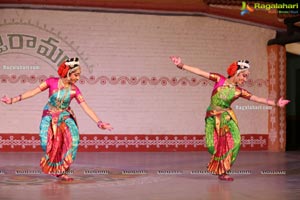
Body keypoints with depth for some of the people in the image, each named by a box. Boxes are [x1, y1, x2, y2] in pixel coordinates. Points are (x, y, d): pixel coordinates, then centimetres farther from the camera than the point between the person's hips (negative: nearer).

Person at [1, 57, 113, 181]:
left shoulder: (74, 90, -10)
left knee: (73, 139, -22)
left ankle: (62, 171, -9)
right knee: (46, 143, -19)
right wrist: (13, 100, -11)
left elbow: (86, 107, -12)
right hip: (49, 116, -1)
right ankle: (50, 165, 12)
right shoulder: (52, 82, -14)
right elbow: (33, 92, -10)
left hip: (65, 116, 1)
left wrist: (99, 122, -21)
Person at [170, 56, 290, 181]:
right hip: (212, 117, -2)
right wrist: (181, 65, -11)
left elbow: (258, 99, 5)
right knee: (213, 145, -7)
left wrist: (276, 103, 3)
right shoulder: (220, 80, -4)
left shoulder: (239, 91, 1)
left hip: (227, 117, 2)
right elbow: (200, 72, -7)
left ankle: (223, 171, 2)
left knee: (234, 142, -13)